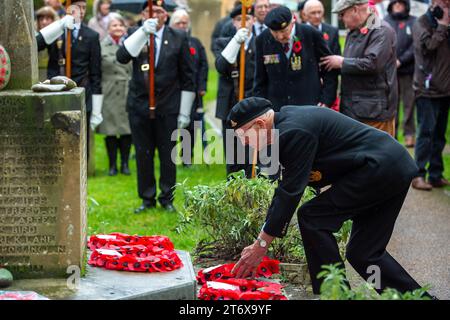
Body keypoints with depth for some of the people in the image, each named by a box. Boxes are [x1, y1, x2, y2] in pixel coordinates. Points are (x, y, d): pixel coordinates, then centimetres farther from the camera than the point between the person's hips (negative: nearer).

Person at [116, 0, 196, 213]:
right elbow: (122, 57, -16)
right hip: (139, 106, 1)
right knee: (143, 154, 7)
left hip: (168, 107, -1)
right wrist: (143, 32, -24)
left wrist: (184, 112, -1)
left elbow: (187, 77, 2)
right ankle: (147, 198, 19)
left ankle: (167, 198, 18)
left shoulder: (178, 38, 1)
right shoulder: (135, 35, 4)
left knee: (167, 154, 4)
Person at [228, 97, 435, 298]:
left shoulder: (293, 132, -19)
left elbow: (291, 191, -19)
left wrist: (262, 244, -12)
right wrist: (261, 241, 16)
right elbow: (286, 187, 17)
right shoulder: (287, 120, 12)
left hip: (379, 167, -10)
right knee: (363, 253, 12)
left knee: (311, 217, -9)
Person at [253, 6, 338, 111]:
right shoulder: (262, 40, -1)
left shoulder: (311, 35, -7)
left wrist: (326, 101, -5)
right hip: (276, 108, 2)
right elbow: (260, 80, 9)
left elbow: (330, 71, 1)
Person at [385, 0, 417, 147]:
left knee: (408, 103, 0)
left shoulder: (414, 22, 2)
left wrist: (401, 60, -11)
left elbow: (415, 46, -4)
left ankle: (409, 134, 5)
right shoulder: (385, 22, 8)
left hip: (407, 70, -2)